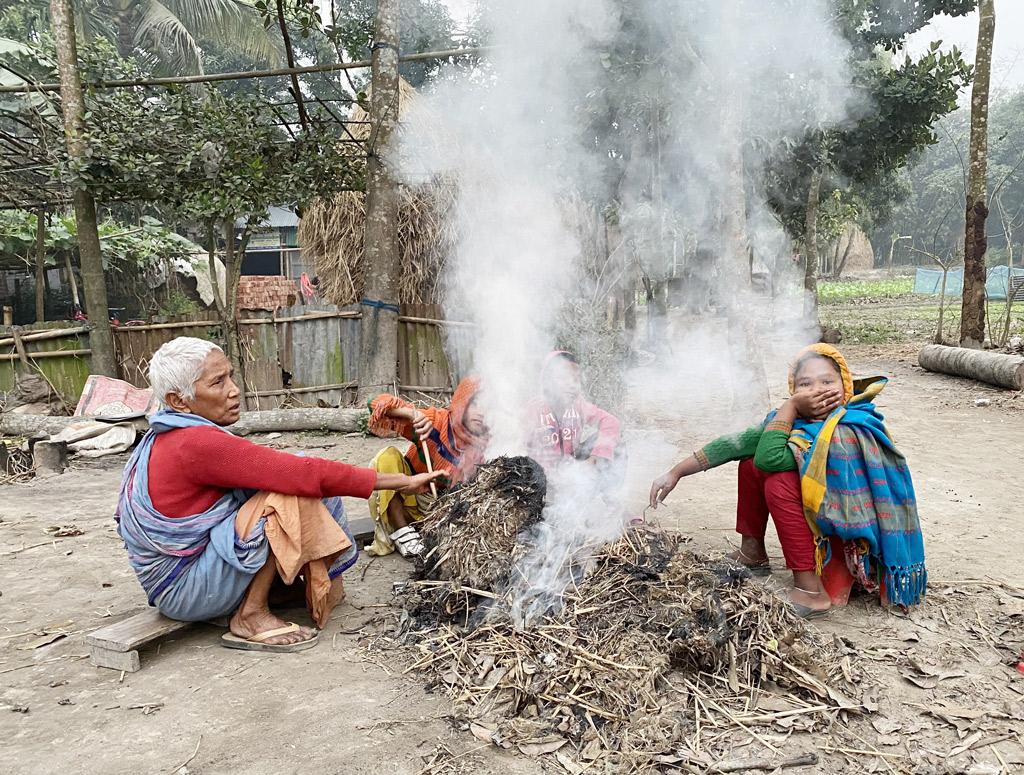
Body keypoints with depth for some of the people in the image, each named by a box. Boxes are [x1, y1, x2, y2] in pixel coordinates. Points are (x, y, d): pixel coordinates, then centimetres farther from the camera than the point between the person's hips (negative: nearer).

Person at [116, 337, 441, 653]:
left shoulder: (165, 437, 6)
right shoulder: (196, 444, -26)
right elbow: (304, 474, -29)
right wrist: (402, 482, -24)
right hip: (183, 591, -10)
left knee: (297, 483, 4)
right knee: (295, 492, -23)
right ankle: (251, 618, -15)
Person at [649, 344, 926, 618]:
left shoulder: (848, 432, -26)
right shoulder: (797, 419, -4)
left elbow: (770, 458, -34)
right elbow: (734, 444, -6)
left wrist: (790, 405, -25)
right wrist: (675, 473, -9)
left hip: (855, 542, -8)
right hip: (820, 520, 8)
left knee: (779, 482, -26)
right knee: (751, 464, 0)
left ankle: (810, 590, -23)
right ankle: (753, 556, 13)